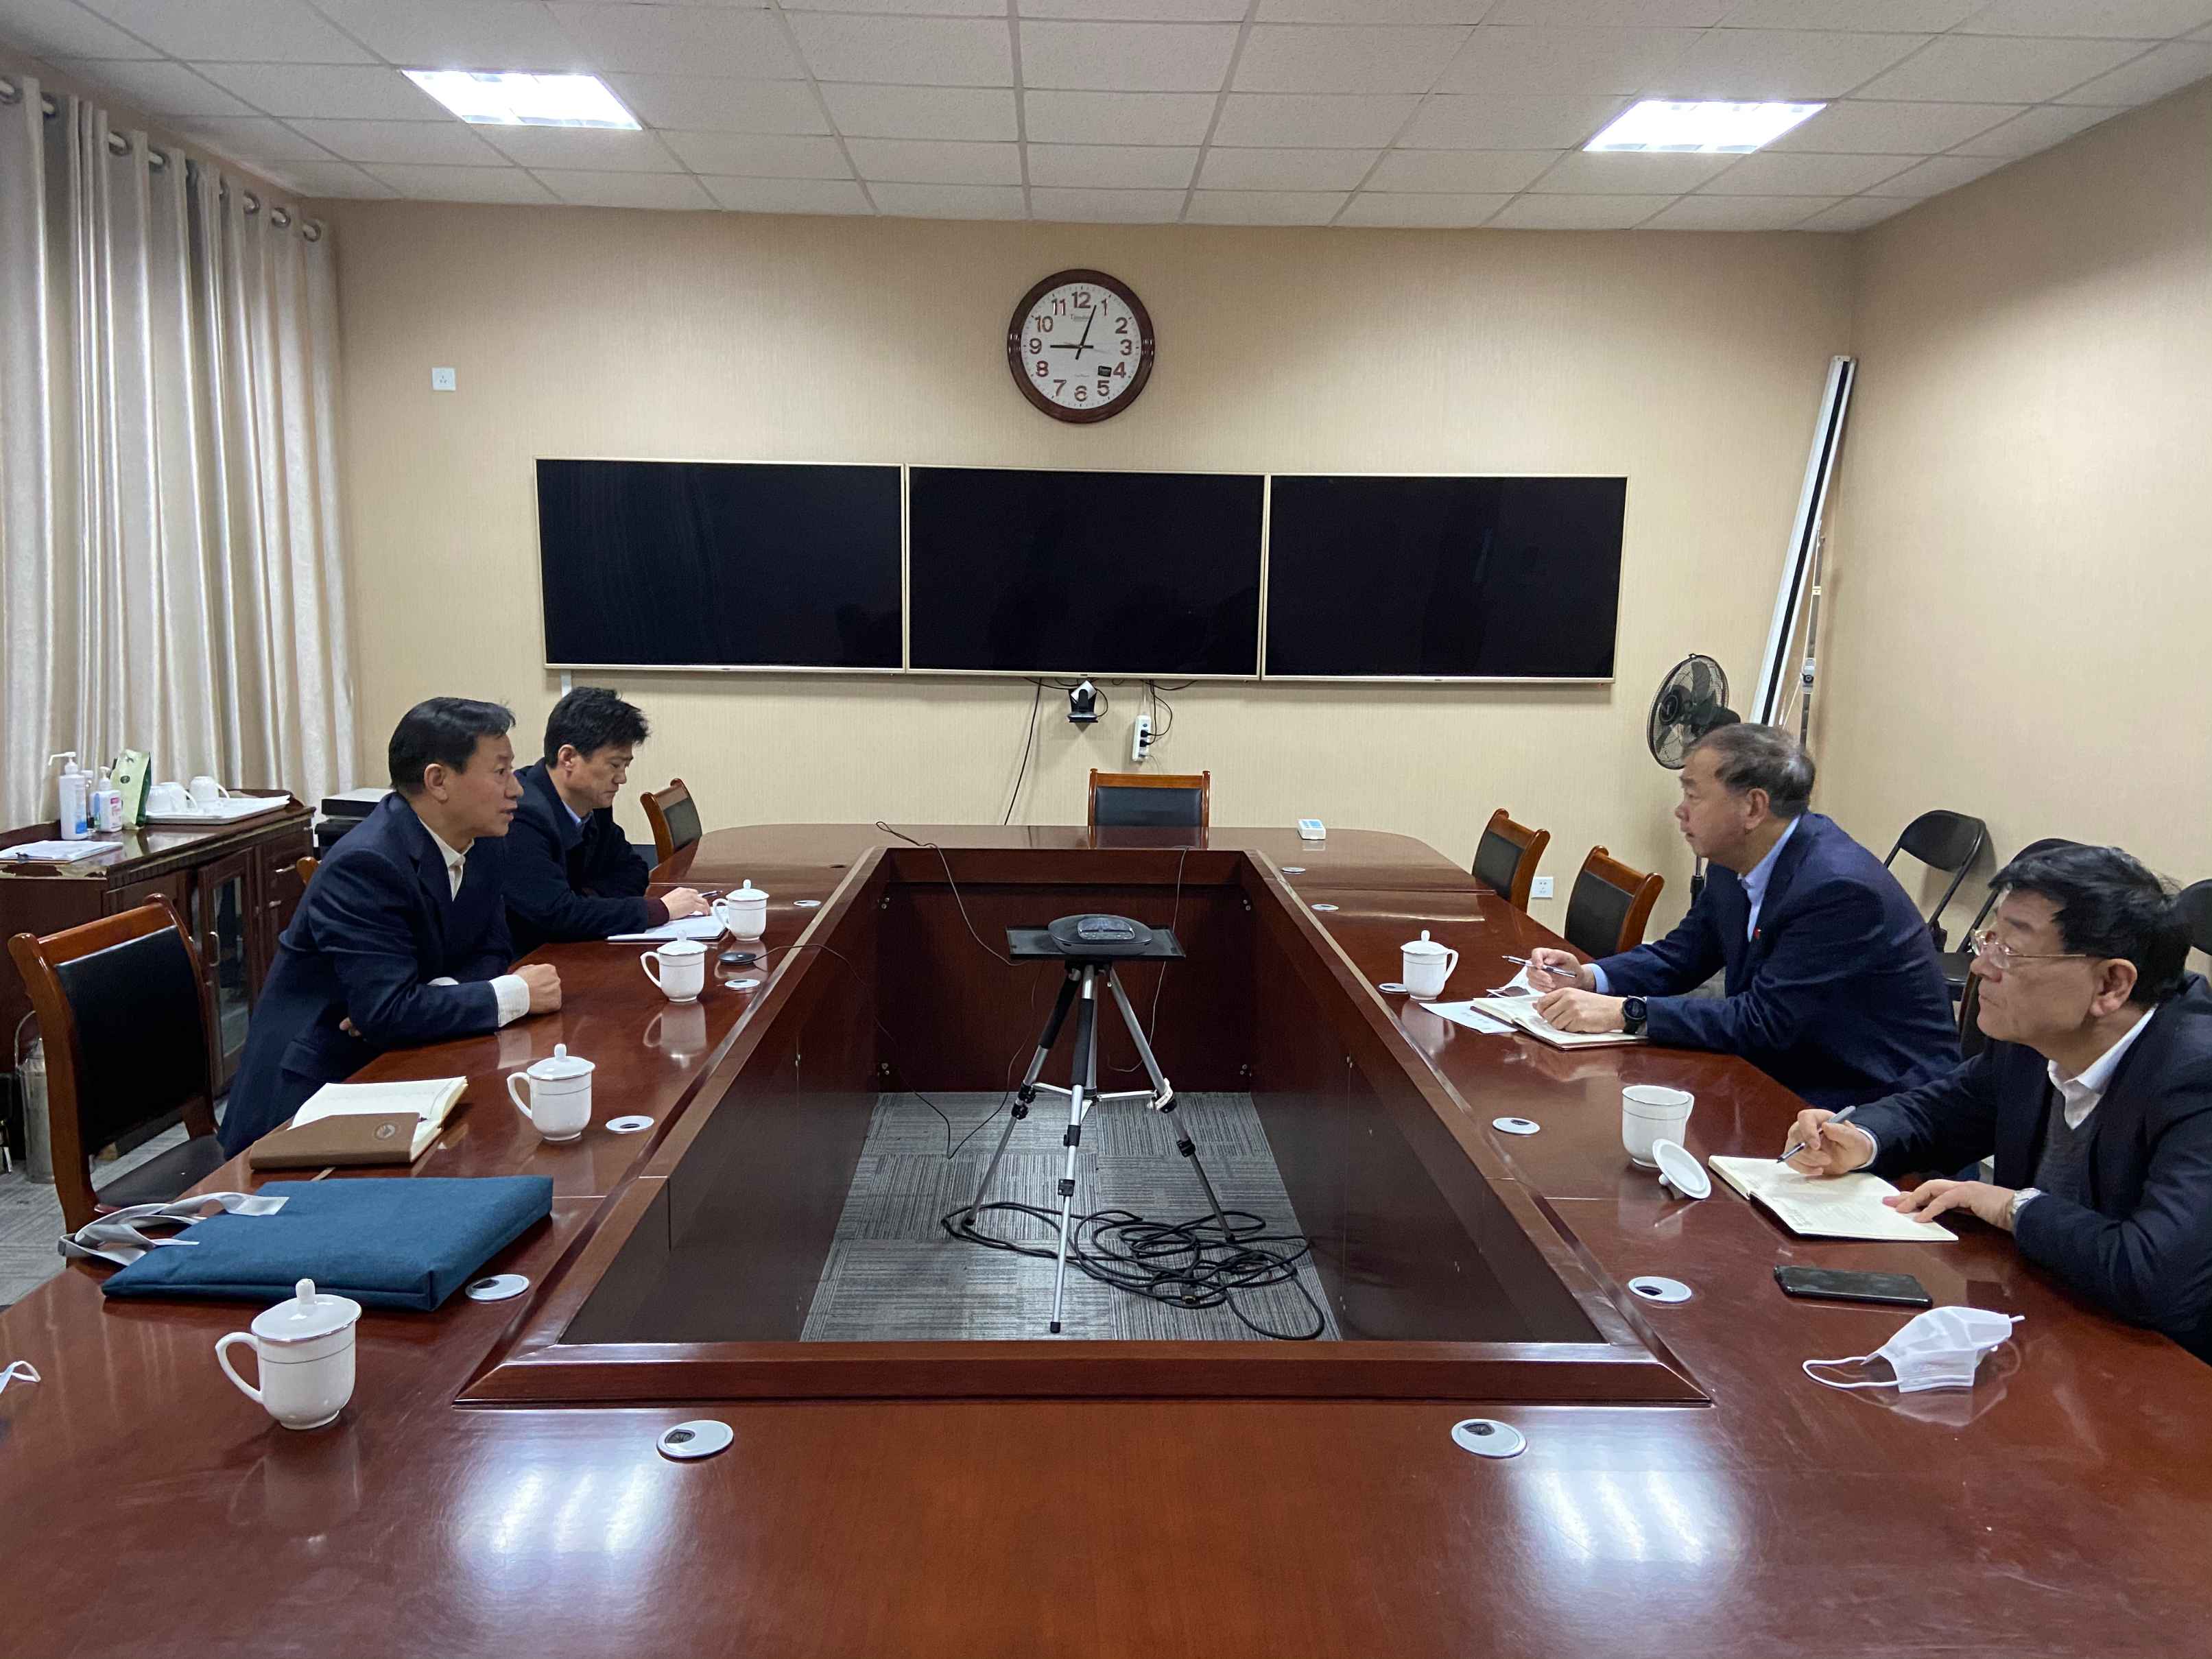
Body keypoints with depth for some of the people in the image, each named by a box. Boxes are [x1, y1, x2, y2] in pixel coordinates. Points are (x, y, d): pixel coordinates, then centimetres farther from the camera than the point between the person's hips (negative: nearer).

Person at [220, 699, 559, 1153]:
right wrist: (516, 994, -21)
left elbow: (492, 952, 6)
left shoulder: (477, 842, 1)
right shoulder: (365, 865, -24)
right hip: (315, 1090, -7)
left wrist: (429, 999, -15)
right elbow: (387, 1012, -29)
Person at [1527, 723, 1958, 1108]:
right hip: (1790, 1076, 8)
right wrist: (1589, 978, -6)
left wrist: (1626, 1012, -28)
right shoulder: (1736, 862, 0)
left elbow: (1764, 1020, -27)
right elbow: (1679, 956, 12)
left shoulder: (1840, 888, -25)